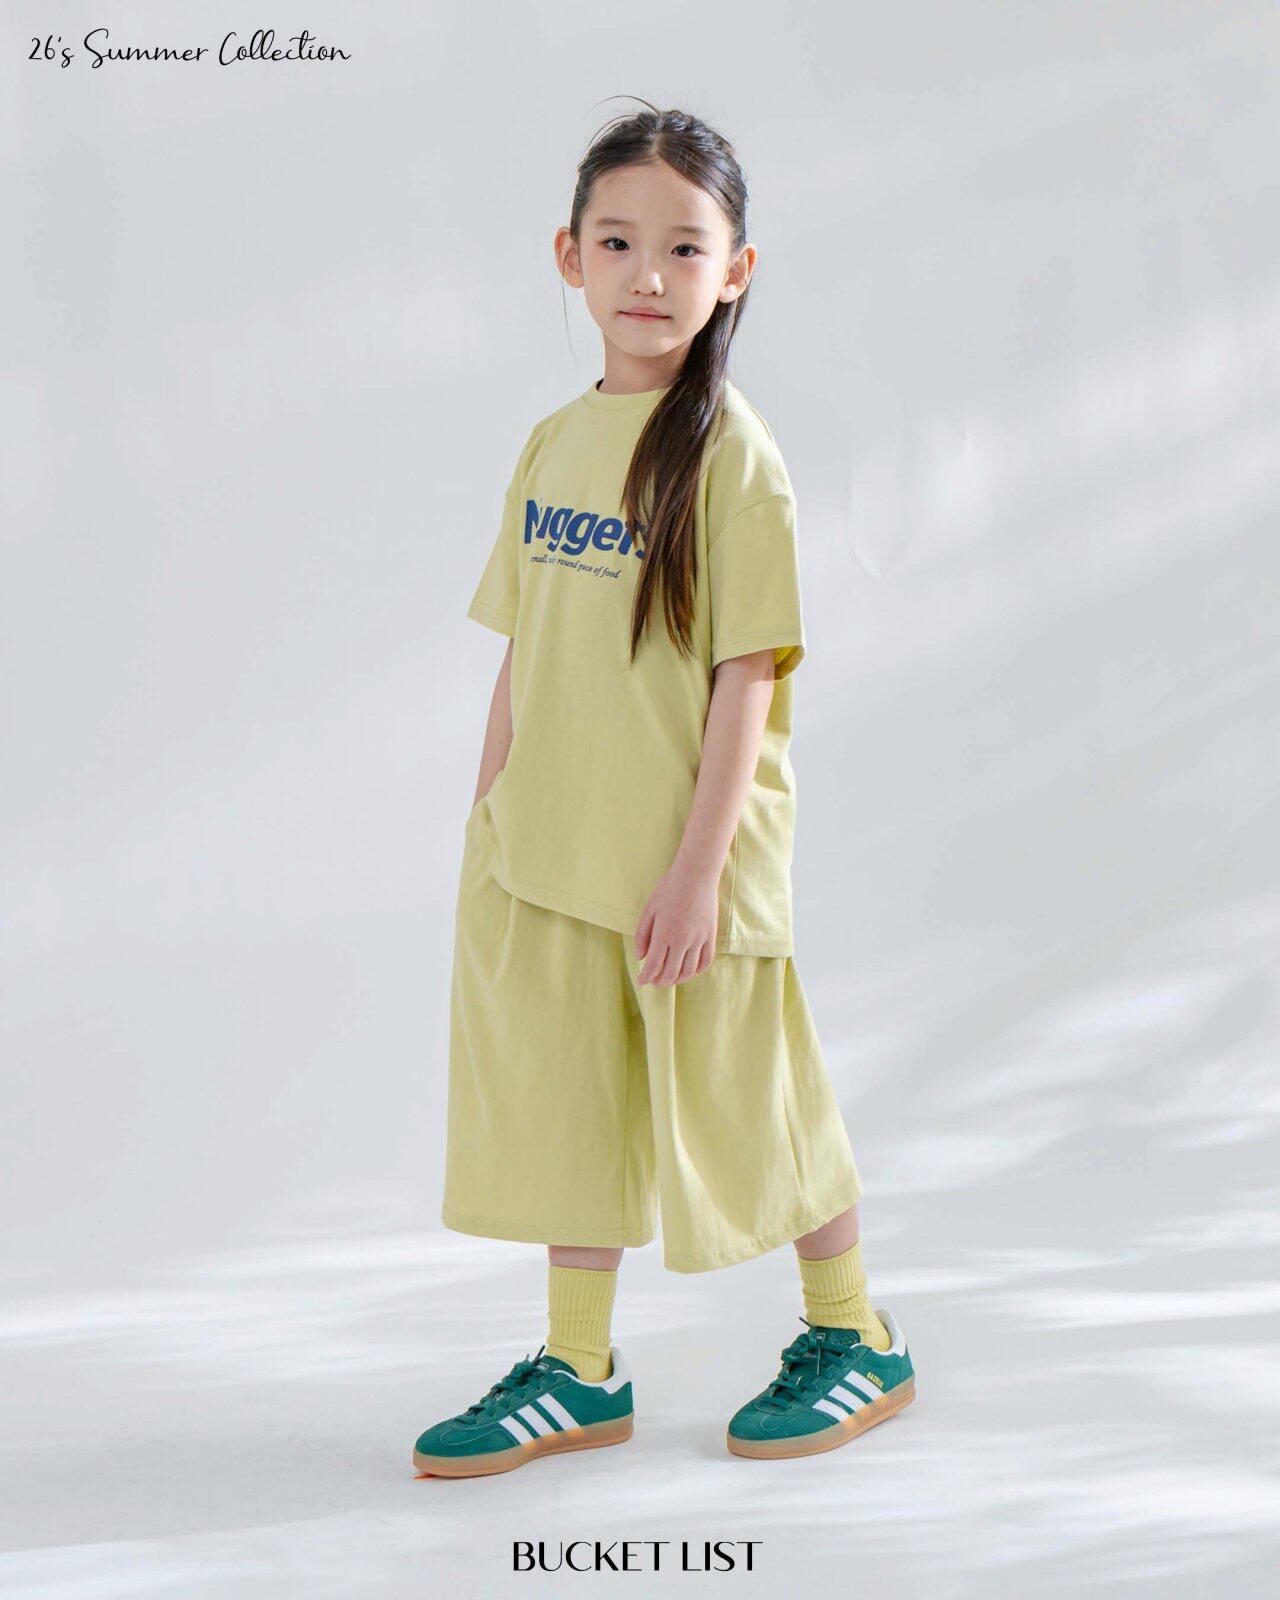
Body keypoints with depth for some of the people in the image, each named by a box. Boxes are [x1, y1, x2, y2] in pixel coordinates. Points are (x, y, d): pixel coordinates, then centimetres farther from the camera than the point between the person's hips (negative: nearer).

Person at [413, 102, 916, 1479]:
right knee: (570, 1098, 12)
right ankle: (578, 1373, 27)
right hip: (553, 848, 5)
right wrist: (486, 832, 10)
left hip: (688, 850, -5)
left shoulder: (730, 453, -11)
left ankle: (855, 1339, 29)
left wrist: (696, 868, -18)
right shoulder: (551, 446, 7)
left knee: (738, 1099, 8)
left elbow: (747, 678, -14)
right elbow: (522, 658, 11)